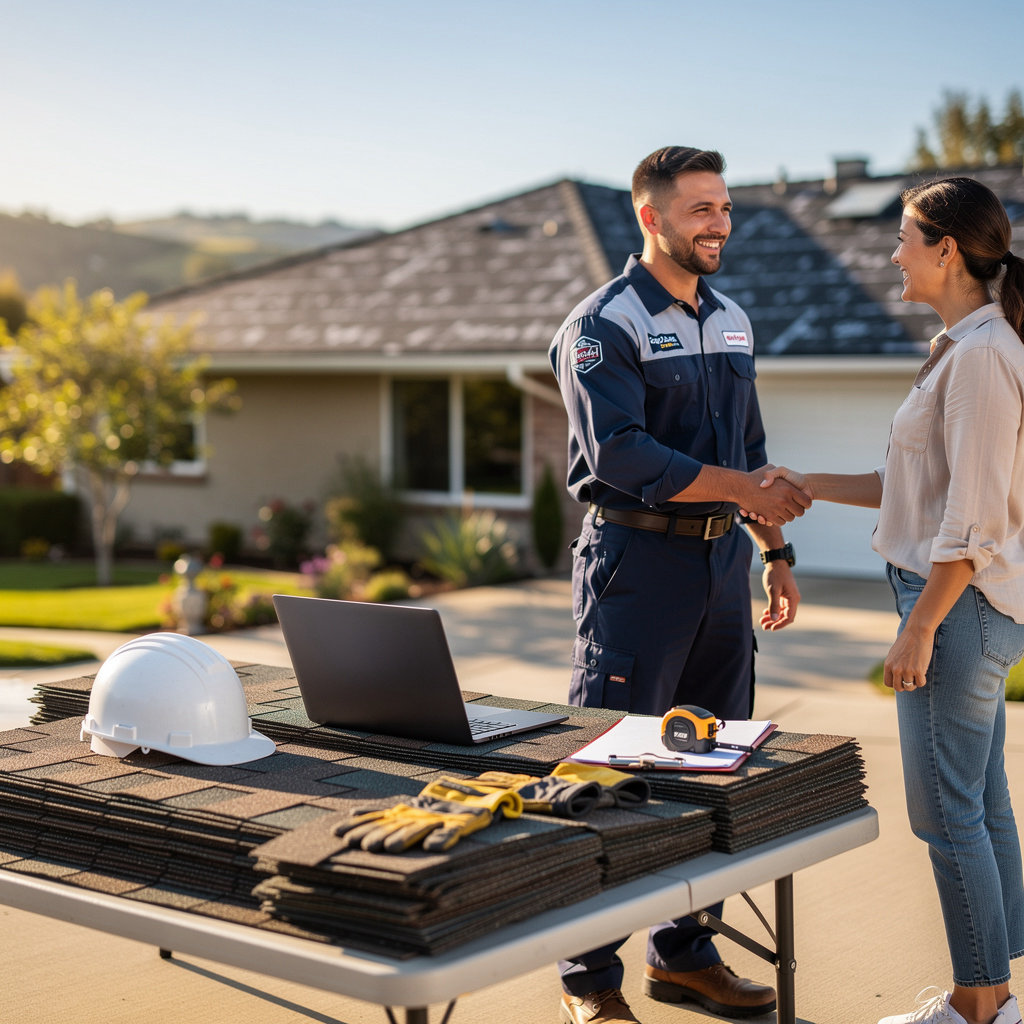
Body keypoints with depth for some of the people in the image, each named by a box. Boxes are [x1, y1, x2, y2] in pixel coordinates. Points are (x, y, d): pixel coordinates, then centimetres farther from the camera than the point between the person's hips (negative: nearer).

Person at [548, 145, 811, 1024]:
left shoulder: (734, 323, 15)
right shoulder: (602, 326, -8)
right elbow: (622, 456, -19)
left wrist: (776, 551, 16)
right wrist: (744, 487, -19)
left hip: (721, 560, 7)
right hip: (637, 561, -7)